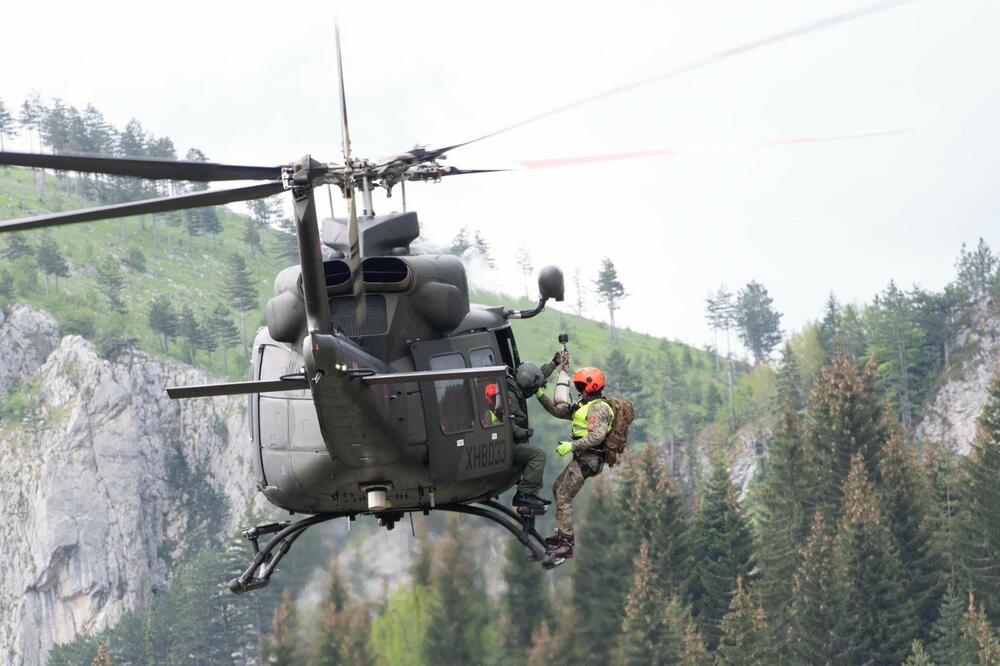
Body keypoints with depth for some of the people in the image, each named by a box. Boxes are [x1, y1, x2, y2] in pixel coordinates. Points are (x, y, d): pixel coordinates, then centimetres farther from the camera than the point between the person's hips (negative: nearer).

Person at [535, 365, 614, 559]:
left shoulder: (598, 408, -15)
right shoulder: (584, 405, 17)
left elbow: (597, 436, -27)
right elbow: (557, 410, 22)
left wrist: (572, 445, -28)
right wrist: (540, 395, 13)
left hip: (588, 460, -11)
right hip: (582, 458, 11)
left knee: (564, 497, -11)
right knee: (558, 488, 23)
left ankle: (566, 545, -12)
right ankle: (563, 534, 30)